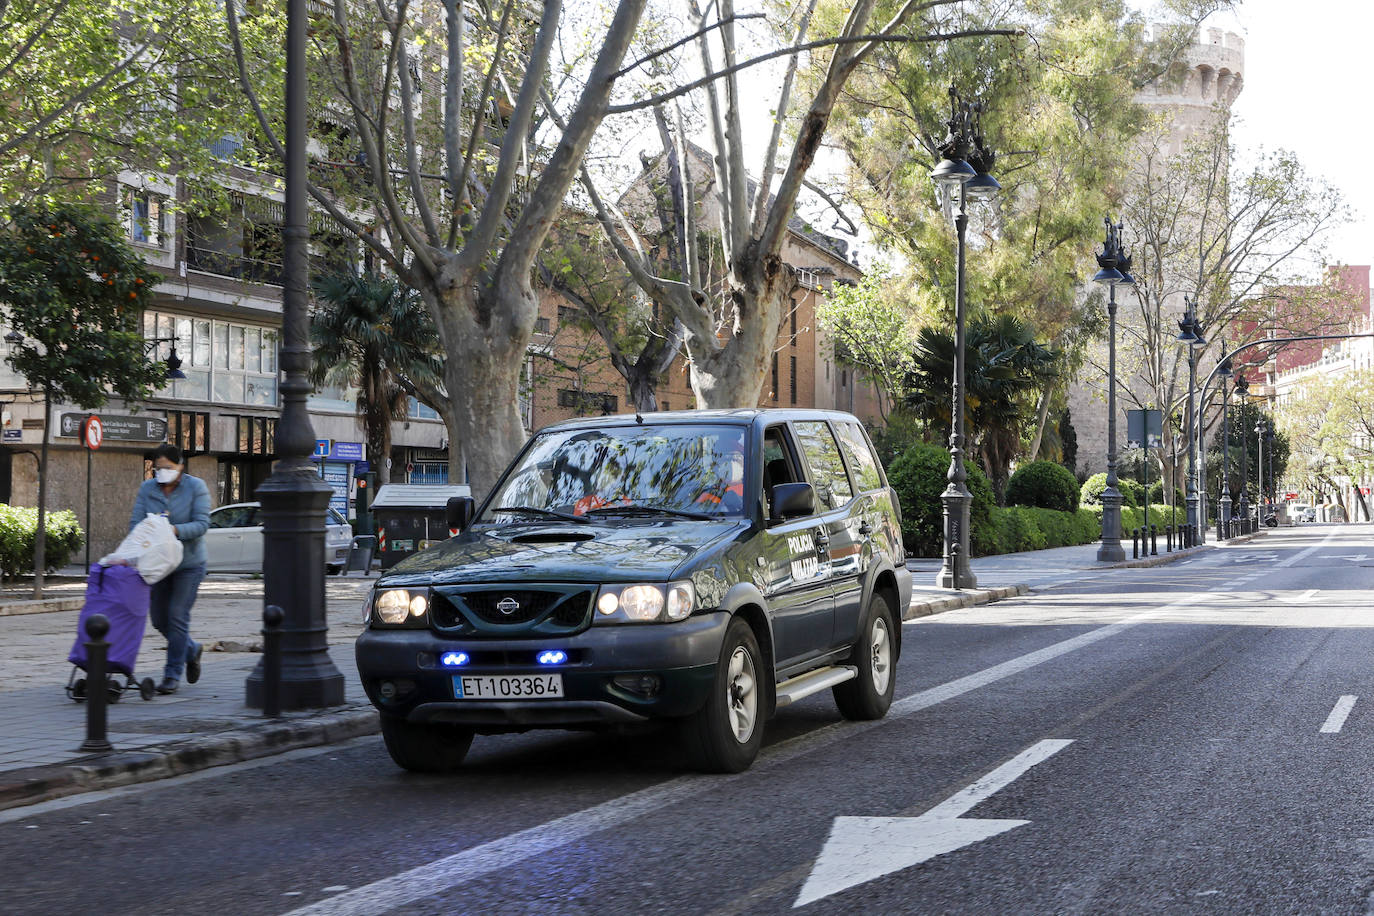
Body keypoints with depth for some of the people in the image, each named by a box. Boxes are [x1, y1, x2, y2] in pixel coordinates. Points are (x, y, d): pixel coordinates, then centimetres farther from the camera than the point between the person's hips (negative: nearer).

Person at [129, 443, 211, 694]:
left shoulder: (196, 487, -7)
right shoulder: (147, 489, 2)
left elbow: (201, 524, -16)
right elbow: (135, 522, -4)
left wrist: (175, 530, -32)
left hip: (188, 563, -4)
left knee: (177, 615, -10)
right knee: (159, 618, 7)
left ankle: (173, 674, -1)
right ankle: (191, 650, 34)